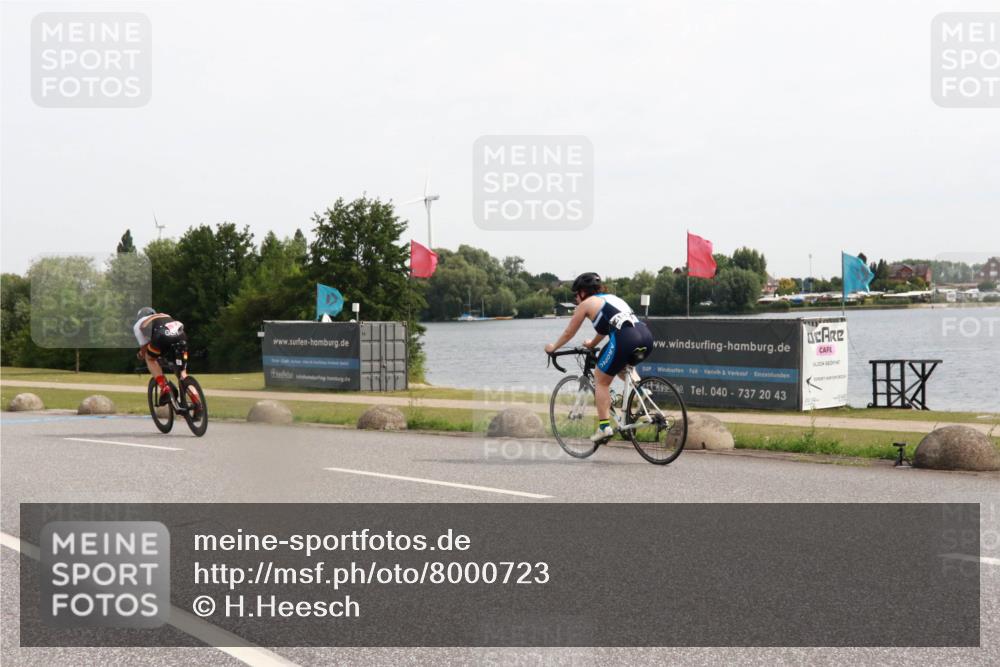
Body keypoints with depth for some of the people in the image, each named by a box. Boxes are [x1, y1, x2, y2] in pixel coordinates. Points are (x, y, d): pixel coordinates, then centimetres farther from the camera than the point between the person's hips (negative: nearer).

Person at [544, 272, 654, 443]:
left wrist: (553, 347, 41)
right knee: (621, 365, 36)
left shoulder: (586, 304, 15)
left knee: (601, 380, 9)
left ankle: (604, 427, 2)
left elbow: (569, 333, 24)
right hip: (646, 335, 7)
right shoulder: (611, 298, 33)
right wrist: (592, 344, 66)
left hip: (625, 338, -7)